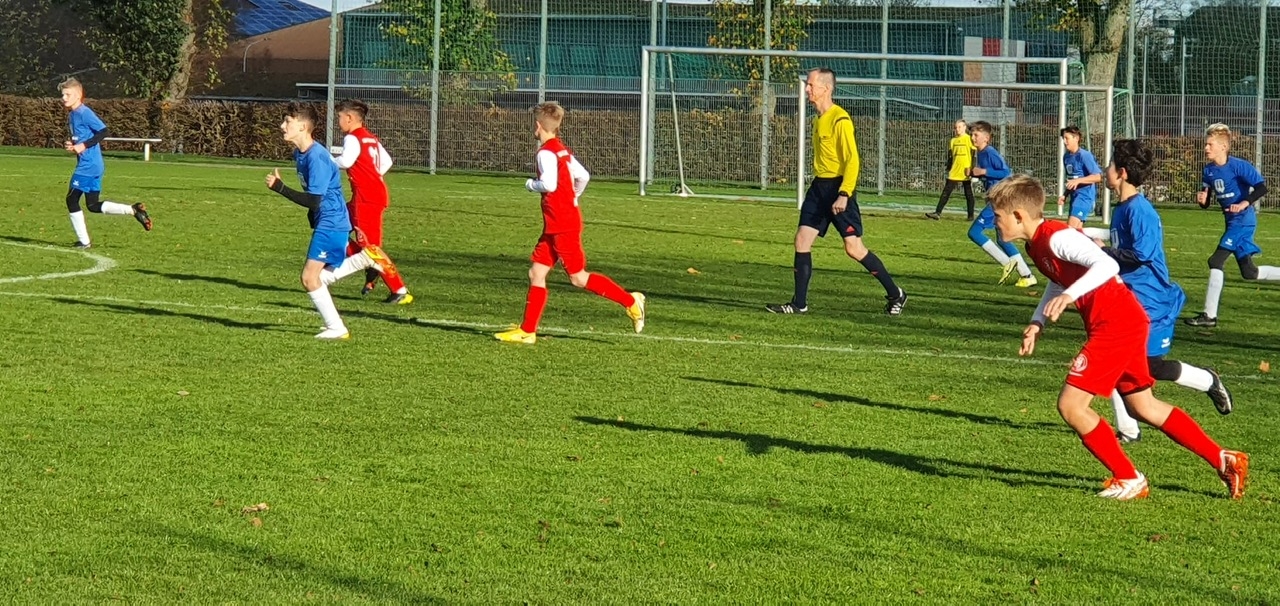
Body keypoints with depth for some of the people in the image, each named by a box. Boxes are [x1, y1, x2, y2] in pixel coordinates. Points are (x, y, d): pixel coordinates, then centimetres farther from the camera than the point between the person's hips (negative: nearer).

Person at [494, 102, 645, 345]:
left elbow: (549, 184, -27)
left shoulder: (546, 153, -15)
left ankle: (630, 301, 3)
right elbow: (583, 176, 15)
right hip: (555, 226, 10)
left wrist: (532, 184, -8)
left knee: (578, 277, -3)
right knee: (536, 273, 6)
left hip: (563, 226, -10)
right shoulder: (563, 150, 13)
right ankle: (527, 331, 6)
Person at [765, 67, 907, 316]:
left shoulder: (840, 119, -15)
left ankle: (895, 294, 5)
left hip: (839, 187, -9)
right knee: (802, 240, 1)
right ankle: (799, 303, 5)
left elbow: (852, 160, -19)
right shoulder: (818, 119, 13)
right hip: (819, 185, 9)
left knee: (853, 247, -8)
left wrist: (844, 194, -25)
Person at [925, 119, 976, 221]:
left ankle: (971, 215, 14)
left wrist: (973, 170, -10)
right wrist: (948, 169, 14)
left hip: (966, 173, -4)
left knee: (969, 194, 6)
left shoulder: (969, 139, -4)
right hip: (954, 173, 4)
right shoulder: (953, 140, 10)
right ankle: (938, 213, -6)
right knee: (946, 192, -2)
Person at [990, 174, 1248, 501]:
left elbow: (1107, 265, -31)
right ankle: (1224, 461, 24)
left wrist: (1069, 295, -41)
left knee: (1070, 404, -9)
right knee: (1143, 406, 19)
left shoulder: (1057, 238, -19)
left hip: (1117, 324, -11)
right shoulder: (1037, 244, 11)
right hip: (1126, 324, 11)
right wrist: (1037, 323, 14)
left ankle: (1129, 480, 2)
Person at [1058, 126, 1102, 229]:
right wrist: (1065, 196, 15)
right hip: (1074, 196, 9)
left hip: (1085, 196, -9)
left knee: (1071, 228, -20)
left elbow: (1098, 177, -19)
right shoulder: (1066, 156, 11)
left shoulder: (1084, 155, -14)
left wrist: (1078, 181, -27)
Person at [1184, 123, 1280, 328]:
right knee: (1249, 272, 13)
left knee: (1216, 261, -14)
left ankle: (1209, 315, -12)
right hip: (1232, 222, 9)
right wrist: (1202, 200, -11)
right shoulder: (1209, 171, 7)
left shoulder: (1238, 166, -15)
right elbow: (1206, 203, 12)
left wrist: (1245, 203, -29)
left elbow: (1261, 187, -17)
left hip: (1243, 221, -9)